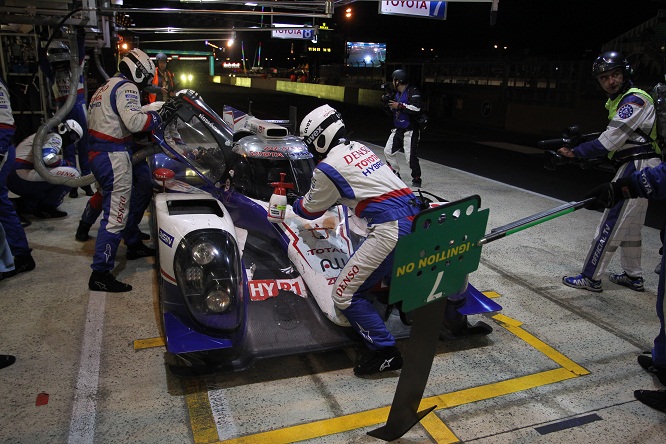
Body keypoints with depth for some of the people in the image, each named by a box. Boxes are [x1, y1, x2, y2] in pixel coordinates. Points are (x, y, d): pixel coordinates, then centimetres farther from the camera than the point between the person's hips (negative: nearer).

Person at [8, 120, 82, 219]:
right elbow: (47, 157, -22)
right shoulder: (55, 137, -3)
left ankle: (26, 203, 15)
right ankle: (46, 208, -5)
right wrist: (65, 162, -3)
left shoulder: (45, 135, 26)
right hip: (23, 178, -10)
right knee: (73, 173, -13)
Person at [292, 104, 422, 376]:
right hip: (414, 215, 9)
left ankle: (386, 352, 0)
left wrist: (294, 204, 35)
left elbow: (311, 210, 12)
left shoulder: (327, 167, -4)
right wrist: (310, 196, 48)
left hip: (391, 228, -9)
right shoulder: (359, 148, 19)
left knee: (345, 296, -2)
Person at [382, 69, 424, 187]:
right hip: (398, 130, 9)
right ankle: (395, 174, 24)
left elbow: (416, 108, -26)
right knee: (388, 151, 9)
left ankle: (416, 179, 7)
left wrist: (400, 105, -21)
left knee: (411, 157, -10)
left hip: (410, 131, -9)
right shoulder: (397, 94, 12)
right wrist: (387, 104, 2)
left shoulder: (413, 91, -13)